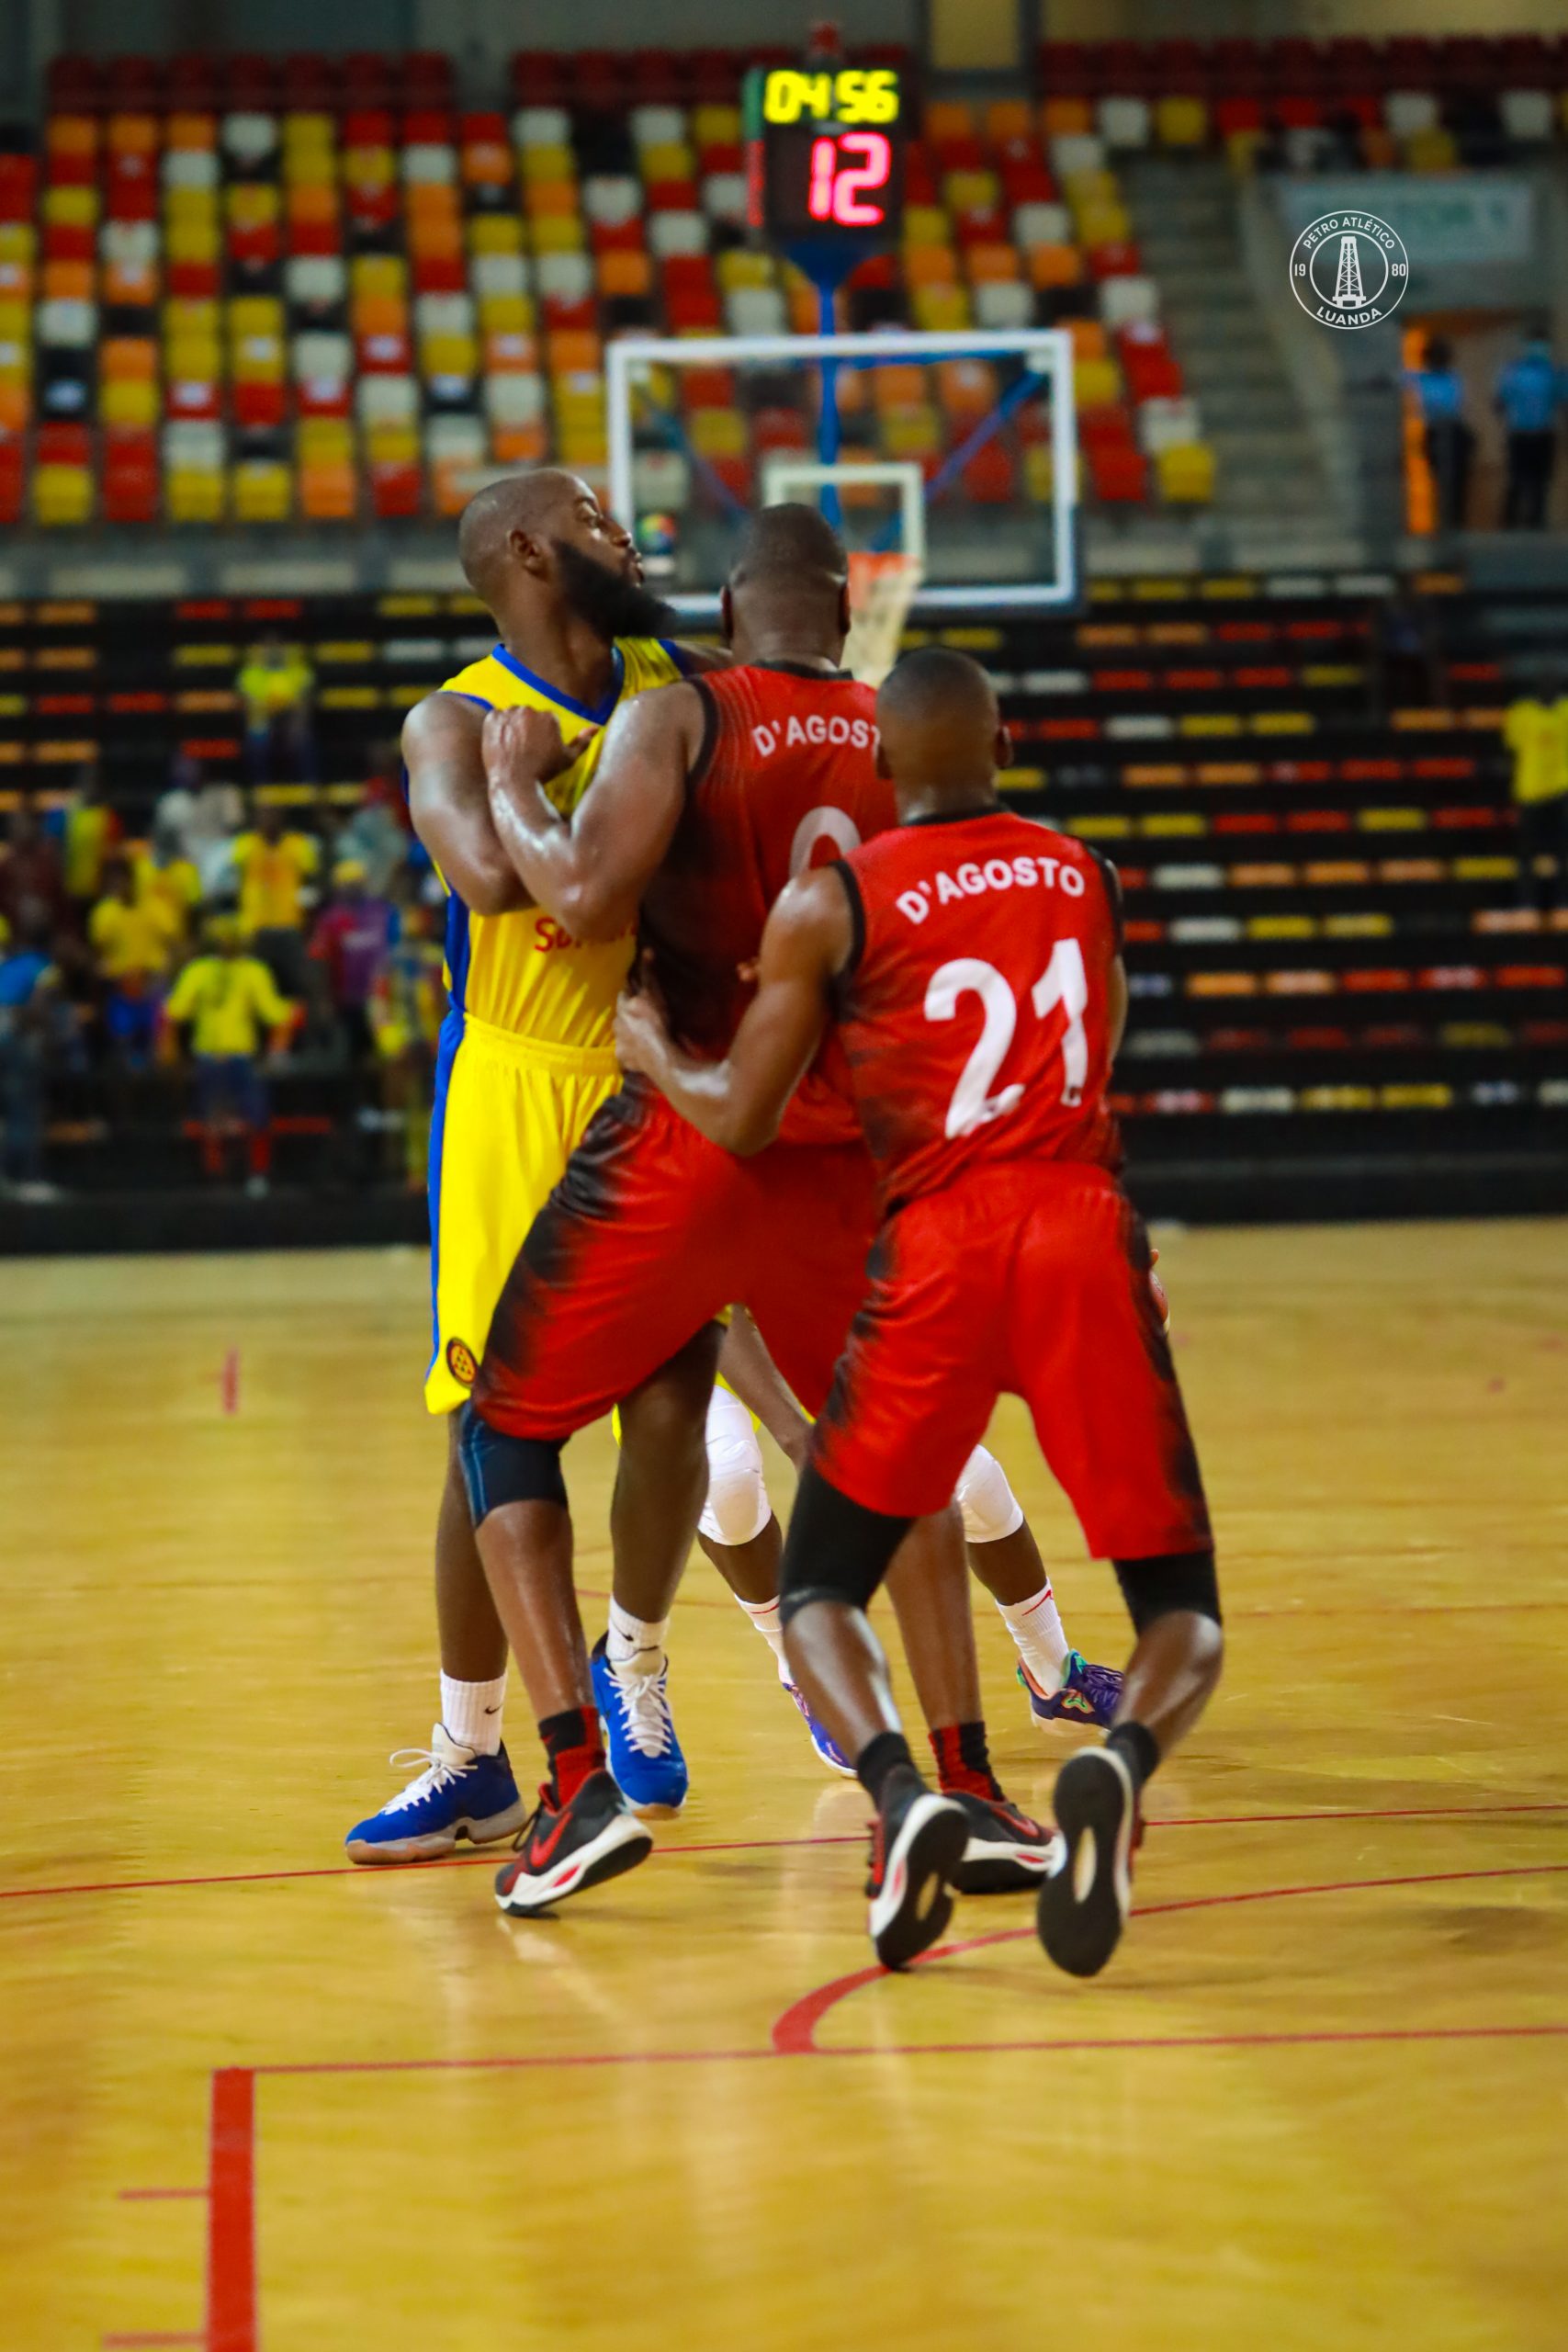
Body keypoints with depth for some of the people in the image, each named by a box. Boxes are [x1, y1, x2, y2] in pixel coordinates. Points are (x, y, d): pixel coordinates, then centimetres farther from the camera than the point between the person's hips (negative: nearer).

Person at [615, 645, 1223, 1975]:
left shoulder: (829, 904, 4)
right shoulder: (1087, 878, 15)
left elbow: (742, 1125, 5)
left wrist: (651, 1049, 26)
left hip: (938, 1250, -2)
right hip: (1085, 1230, 2)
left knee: (821, 1587, 14)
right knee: (1183, 1610, 8)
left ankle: (902, 1796, -17)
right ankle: (1121, 1766, -29)